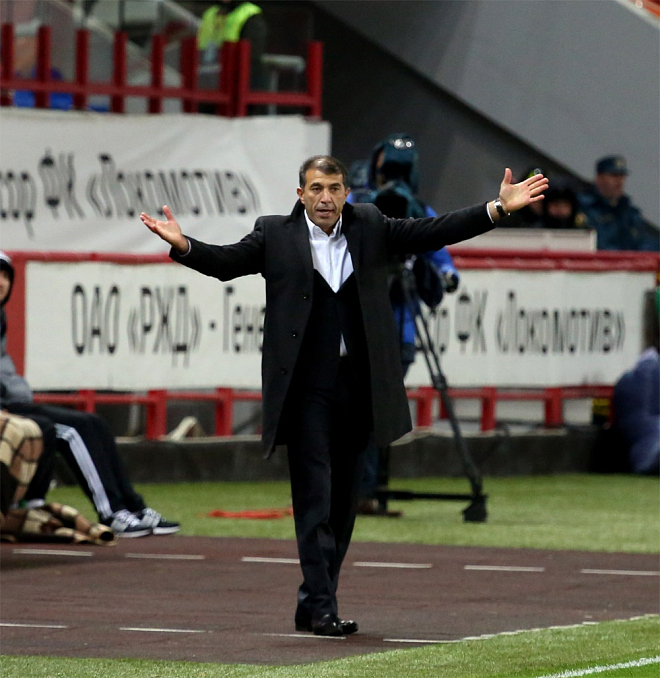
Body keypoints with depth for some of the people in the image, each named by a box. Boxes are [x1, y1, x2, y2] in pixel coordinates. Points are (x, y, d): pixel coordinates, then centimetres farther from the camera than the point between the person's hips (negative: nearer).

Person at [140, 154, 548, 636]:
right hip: (307, 391, -4)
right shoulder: (276, 235, 2)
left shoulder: (369, 228, 10)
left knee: (343, 503, 8)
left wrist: (499, 209, -1)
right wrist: (184, 246, -26)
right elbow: (227, 261, -7)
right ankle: (322, 609, -9)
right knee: (314, 501, -8)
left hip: (357, 389, 4)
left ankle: (313, 606, 17)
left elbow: (433, 233, 8)